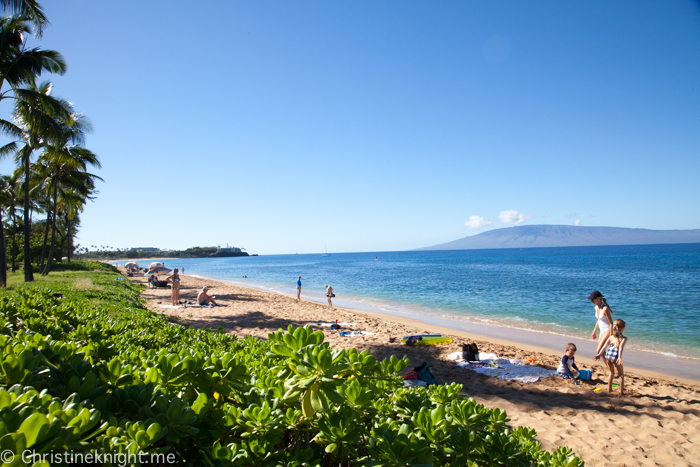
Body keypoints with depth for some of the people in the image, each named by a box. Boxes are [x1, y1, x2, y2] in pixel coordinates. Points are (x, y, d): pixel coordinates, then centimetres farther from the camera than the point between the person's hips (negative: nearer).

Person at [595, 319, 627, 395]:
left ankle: (609, 389, 28)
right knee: (621, 374, 14)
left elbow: (605, 346, 10)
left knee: (611, 373, 24)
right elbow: (621, 347, -12)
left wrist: (599, 354, 7)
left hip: (608, 354, 4)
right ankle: (621, 391, 11)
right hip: (616, 355, -4)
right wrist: (620, 357, -22)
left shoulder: (611, 337, 18)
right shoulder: (624, 338, 5)